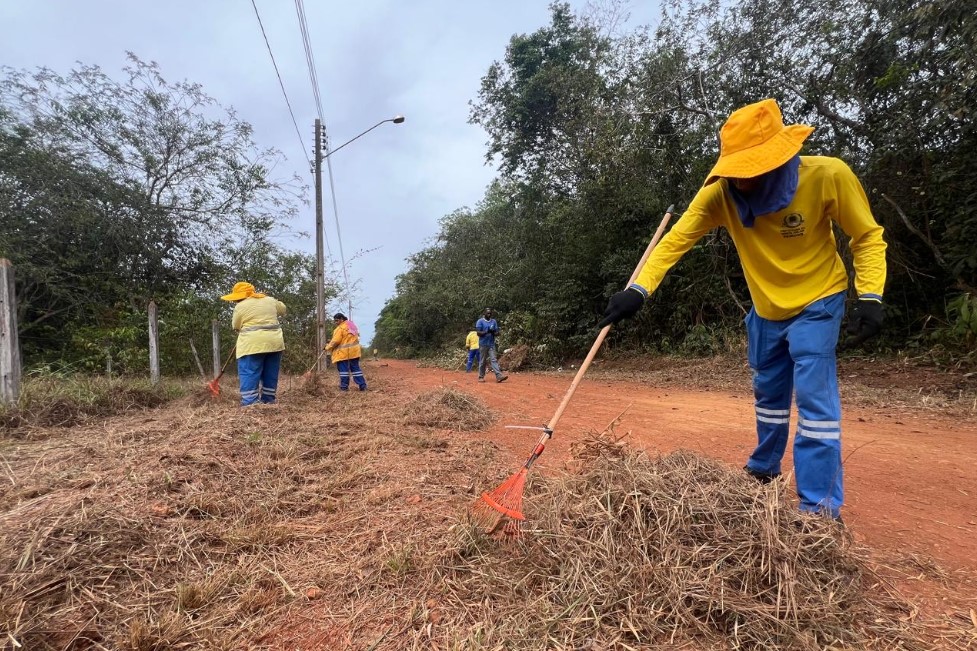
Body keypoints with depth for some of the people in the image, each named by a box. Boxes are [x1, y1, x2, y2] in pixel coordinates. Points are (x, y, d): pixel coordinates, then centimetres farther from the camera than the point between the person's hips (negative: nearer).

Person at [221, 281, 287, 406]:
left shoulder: (241, 307, -3)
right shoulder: (270, 300, 11)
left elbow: (236, 326, 8)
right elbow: (282, 310, 27)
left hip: (252, 344, -5)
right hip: (274, 342, 6)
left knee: (249, 376, -2)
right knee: (270, 375, 12)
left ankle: (250, 405, -6)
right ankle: (269, 402, 17)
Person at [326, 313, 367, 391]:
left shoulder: (340, 328, -12)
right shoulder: (351, 325, 15)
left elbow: (335, 341, -15)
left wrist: (328, 347, 1)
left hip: (343, 352, -7)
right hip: (354, 351, 8)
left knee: (344, 369, 1)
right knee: (355, 368, 9)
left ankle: (344, 387, 5)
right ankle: (362, 385, 6)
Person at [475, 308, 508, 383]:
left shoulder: (494, 321, 10)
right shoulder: (480, 321, -3)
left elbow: (497, 332, 9)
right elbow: (478, 333, -10)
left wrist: (493, 332, -14)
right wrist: (486, 332, -23)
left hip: (491, 344, 3)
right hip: (483, 344, -3)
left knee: (494, 360, -5)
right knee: (482, 361, 4)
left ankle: (499, 376, -16)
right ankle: (481, 377, 13)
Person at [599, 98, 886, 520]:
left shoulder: (828, 175, -24)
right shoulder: (721, 192, -19)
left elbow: (868, 237, -12)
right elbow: (676, 239, -23)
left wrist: (870, 296, -24)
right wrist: (639, 289, -37)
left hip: (817, 304, -3)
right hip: (766, 308, 4)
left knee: (815, 399, -11)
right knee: (768, 394, 18)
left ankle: (821, 507, 0)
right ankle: (764, 468, 41)